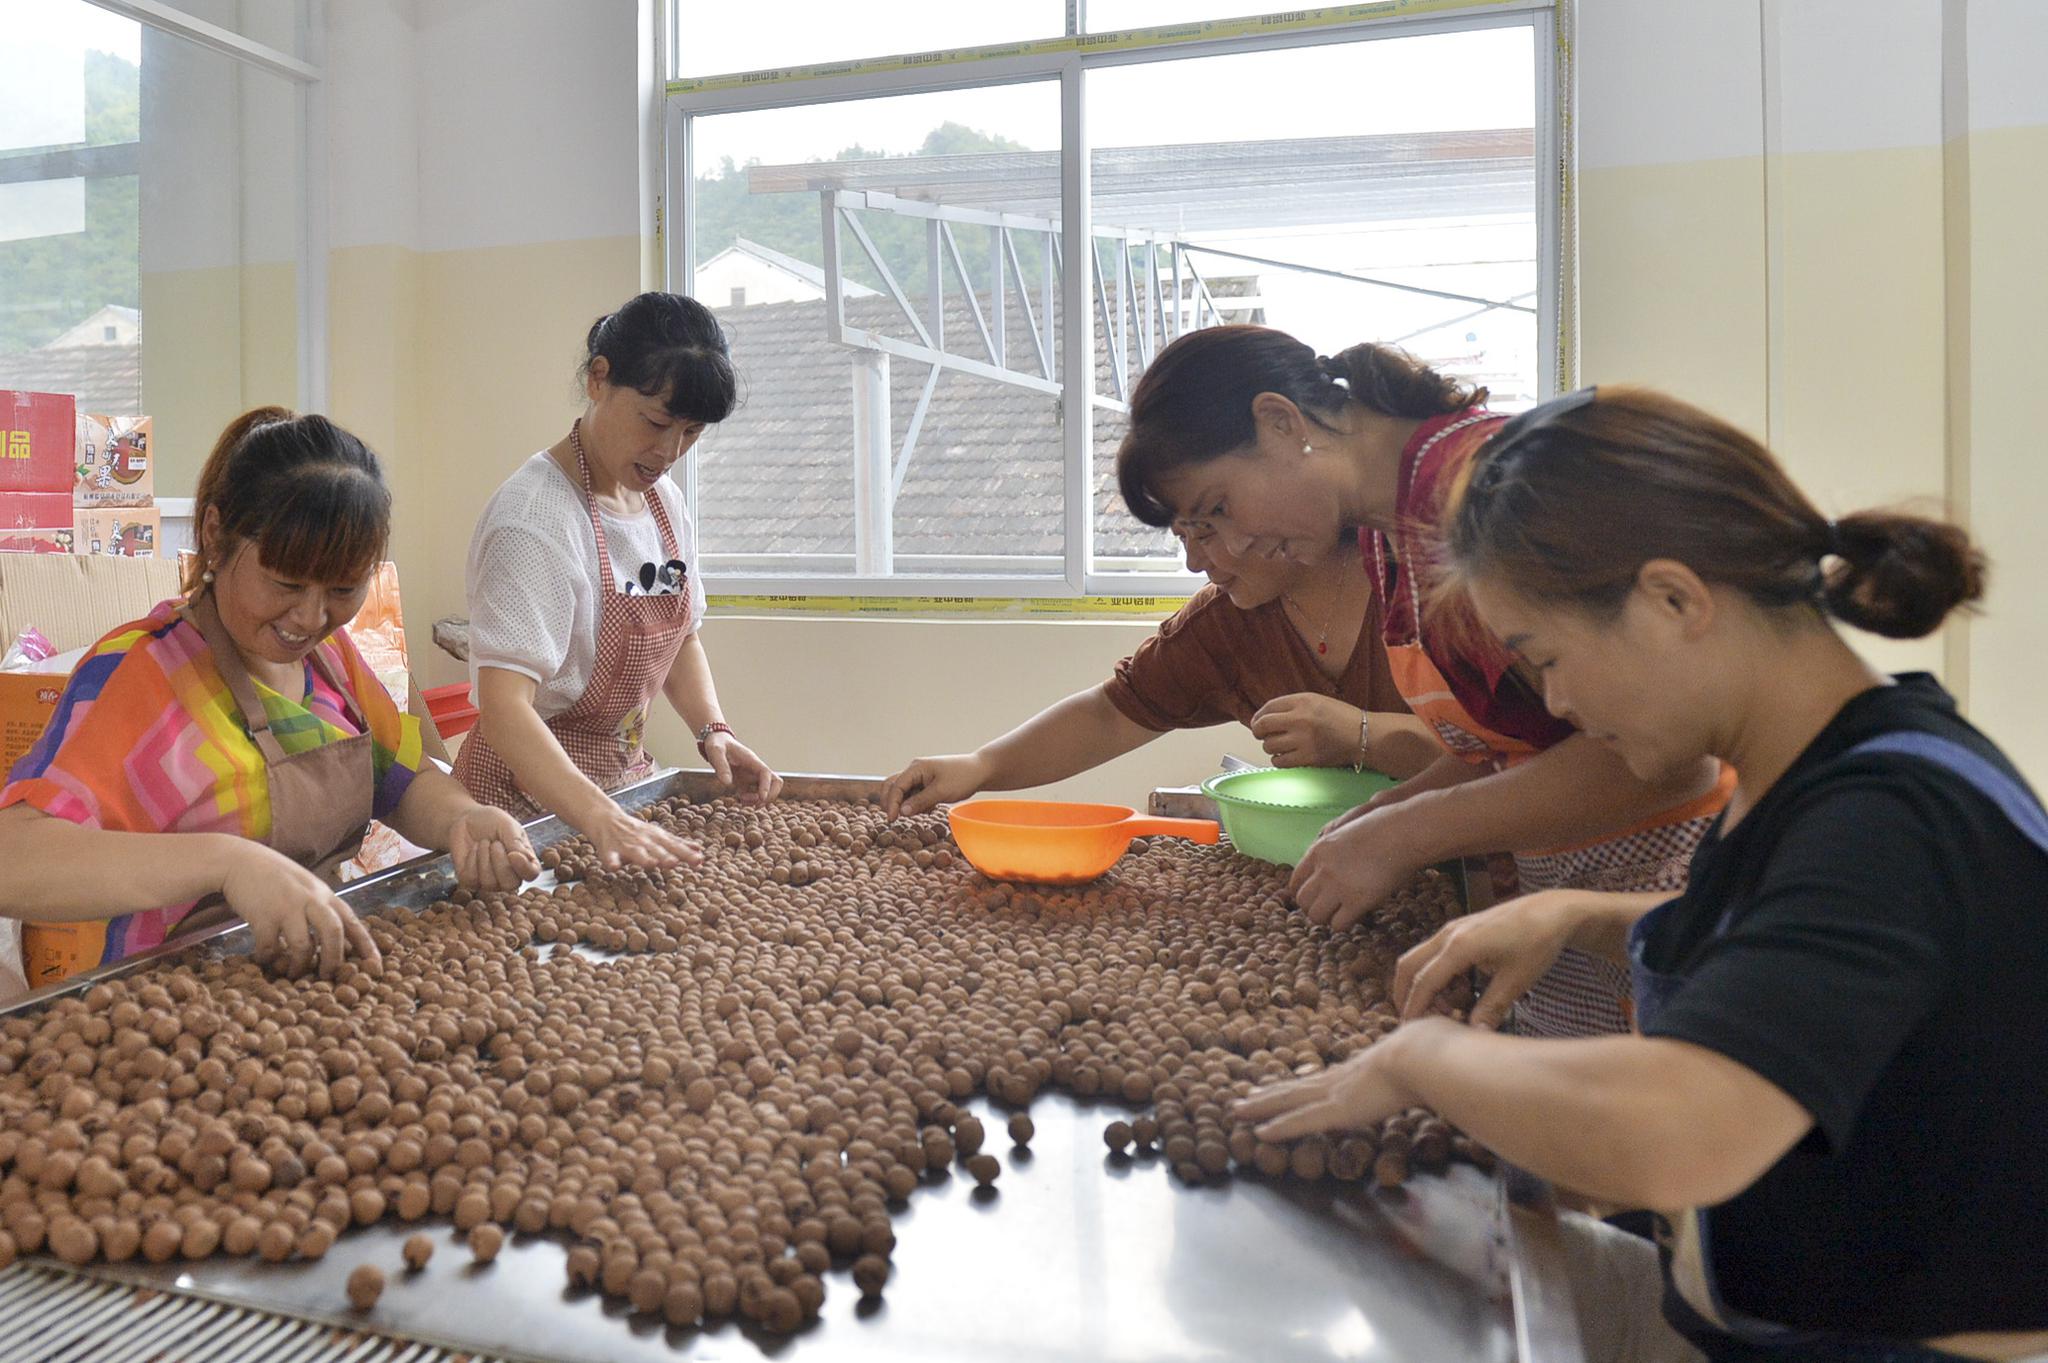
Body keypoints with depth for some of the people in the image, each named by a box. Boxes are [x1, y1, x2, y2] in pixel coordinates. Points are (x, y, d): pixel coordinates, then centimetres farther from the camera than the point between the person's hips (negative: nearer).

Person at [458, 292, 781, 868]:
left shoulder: (664, 500, 1)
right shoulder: (533, 517, -23)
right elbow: (503, 705, -31)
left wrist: (711, 728, -4)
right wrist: (600, 817, -44)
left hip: (625, 774, 7)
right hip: (535, 791, -7)